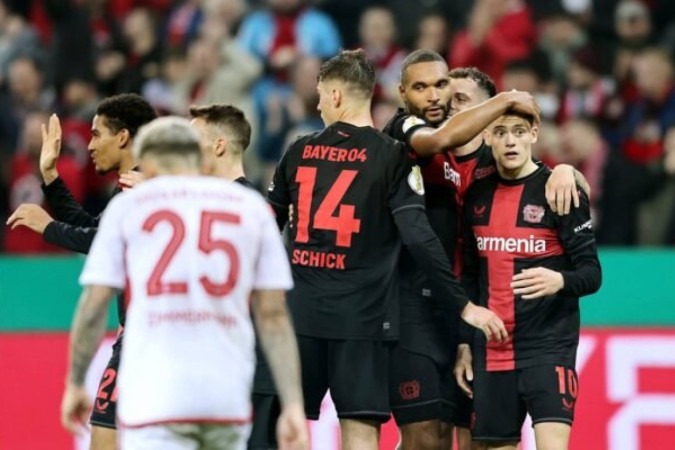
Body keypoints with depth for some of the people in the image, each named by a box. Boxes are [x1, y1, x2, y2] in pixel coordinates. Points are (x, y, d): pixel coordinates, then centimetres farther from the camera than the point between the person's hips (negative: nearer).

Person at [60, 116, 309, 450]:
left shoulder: (127, 206, 8)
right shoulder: (252, 206, 12)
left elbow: (94, 306, 4)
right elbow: (273, 314, 6)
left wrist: (75, 383, 16)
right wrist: (293, 404, 5)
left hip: (154, 396, -2)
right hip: (227, 395, 2)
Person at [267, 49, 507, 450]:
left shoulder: (300, 152, 7)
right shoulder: (391, 157, -4)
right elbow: (419, 237, -13)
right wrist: (464, 306, -10)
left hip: (300, 312, 3)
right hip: (362, 317, -3)